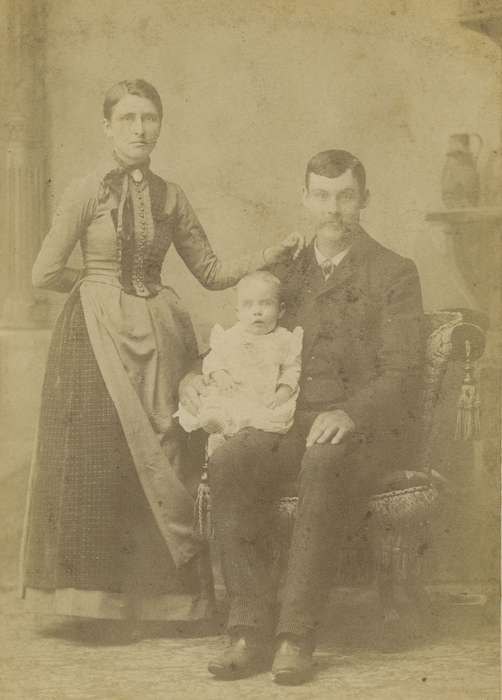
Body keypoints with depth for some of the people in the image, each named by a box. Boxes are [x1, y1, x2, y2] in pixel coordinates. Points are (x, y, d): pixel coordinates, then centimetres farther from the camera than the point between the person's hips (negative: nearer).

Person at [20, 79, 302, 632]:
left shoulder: (170, 197, 9)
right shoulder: (88, 191, -3)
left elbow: (212, 273, 12)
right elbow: (45, 272, -7)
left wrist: (267, 258, -1)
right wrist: (101, 282, 3)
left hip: (157, 337, 4)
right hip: (97, 337, -4)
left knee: (163, 463, 2)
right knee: (97, 459, -2)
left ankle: (162, 595, 13)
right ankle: (92, 595, 10)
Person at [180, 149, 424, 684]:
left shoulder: (394, 274, 5)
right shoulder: (285, 273, 19)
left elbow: (401, 377, -5)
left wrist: (349, 414, -25)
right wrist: (195, 375, 3)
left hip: (369, 428, -3)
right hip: (293, 422, 4)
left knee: (324, 464, -38)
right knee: (228, 463, -29)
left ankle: (296, 634, -35)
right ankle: (251, 629, -27)